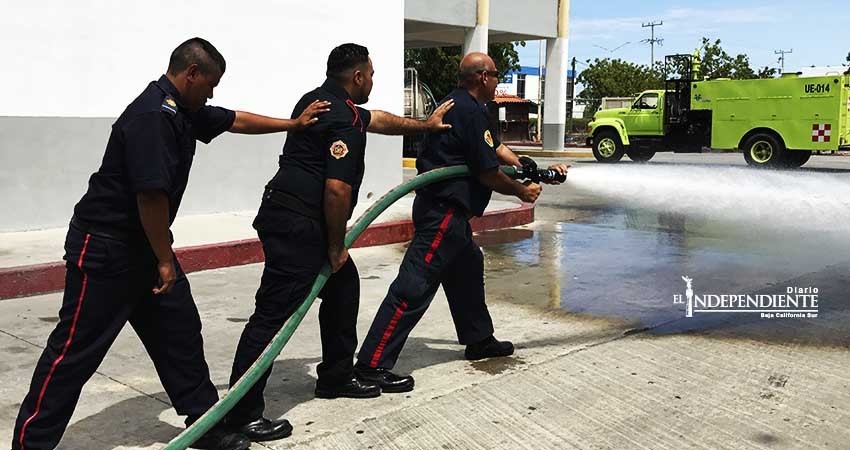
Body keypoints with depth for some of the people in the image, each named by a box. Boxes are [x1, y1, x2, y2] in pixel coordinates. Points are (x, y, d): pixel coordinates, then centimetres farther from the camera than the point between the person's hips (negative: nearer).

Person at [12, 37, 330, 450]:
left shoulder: (182, 111, 9)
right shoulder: (153, 116, -22)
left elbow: (234, 120, 24)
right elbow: (152, 194, -25)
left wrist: (293, 124, 27)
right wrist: (165, 261, -17)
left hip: (142, 245, 10)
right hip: (103, 248, -10)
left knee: (180, 333, 11)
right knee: (76, 348, -1)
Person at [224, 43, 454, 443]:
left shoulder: (321, 100, 17)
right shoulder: (344, 118, -14)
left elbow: (377, 120, 32)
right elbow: (337, 189, -22)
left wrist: (425, 125, 41)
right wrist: (335, 247, -11)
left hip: (291, 216, 11)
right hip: (296, 225, -11)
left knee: (343, 285, 20)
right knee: (273, 313, -9)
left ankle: (336, 377, 31)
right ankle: (241, 414, -3)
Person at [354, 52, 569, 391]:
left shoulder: (458, 105, 18)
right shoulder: (472, 112, -14)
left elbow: (497, 149, 23)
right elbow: (488, 173, -15)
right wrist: (522, 191, 3)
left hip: (444, 207, 11)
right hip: (444, 211, -11)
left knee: (468, 268, 23)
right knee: (415, 286, -11)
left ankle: (479, 340, 38)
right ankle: (371, 364, -10)